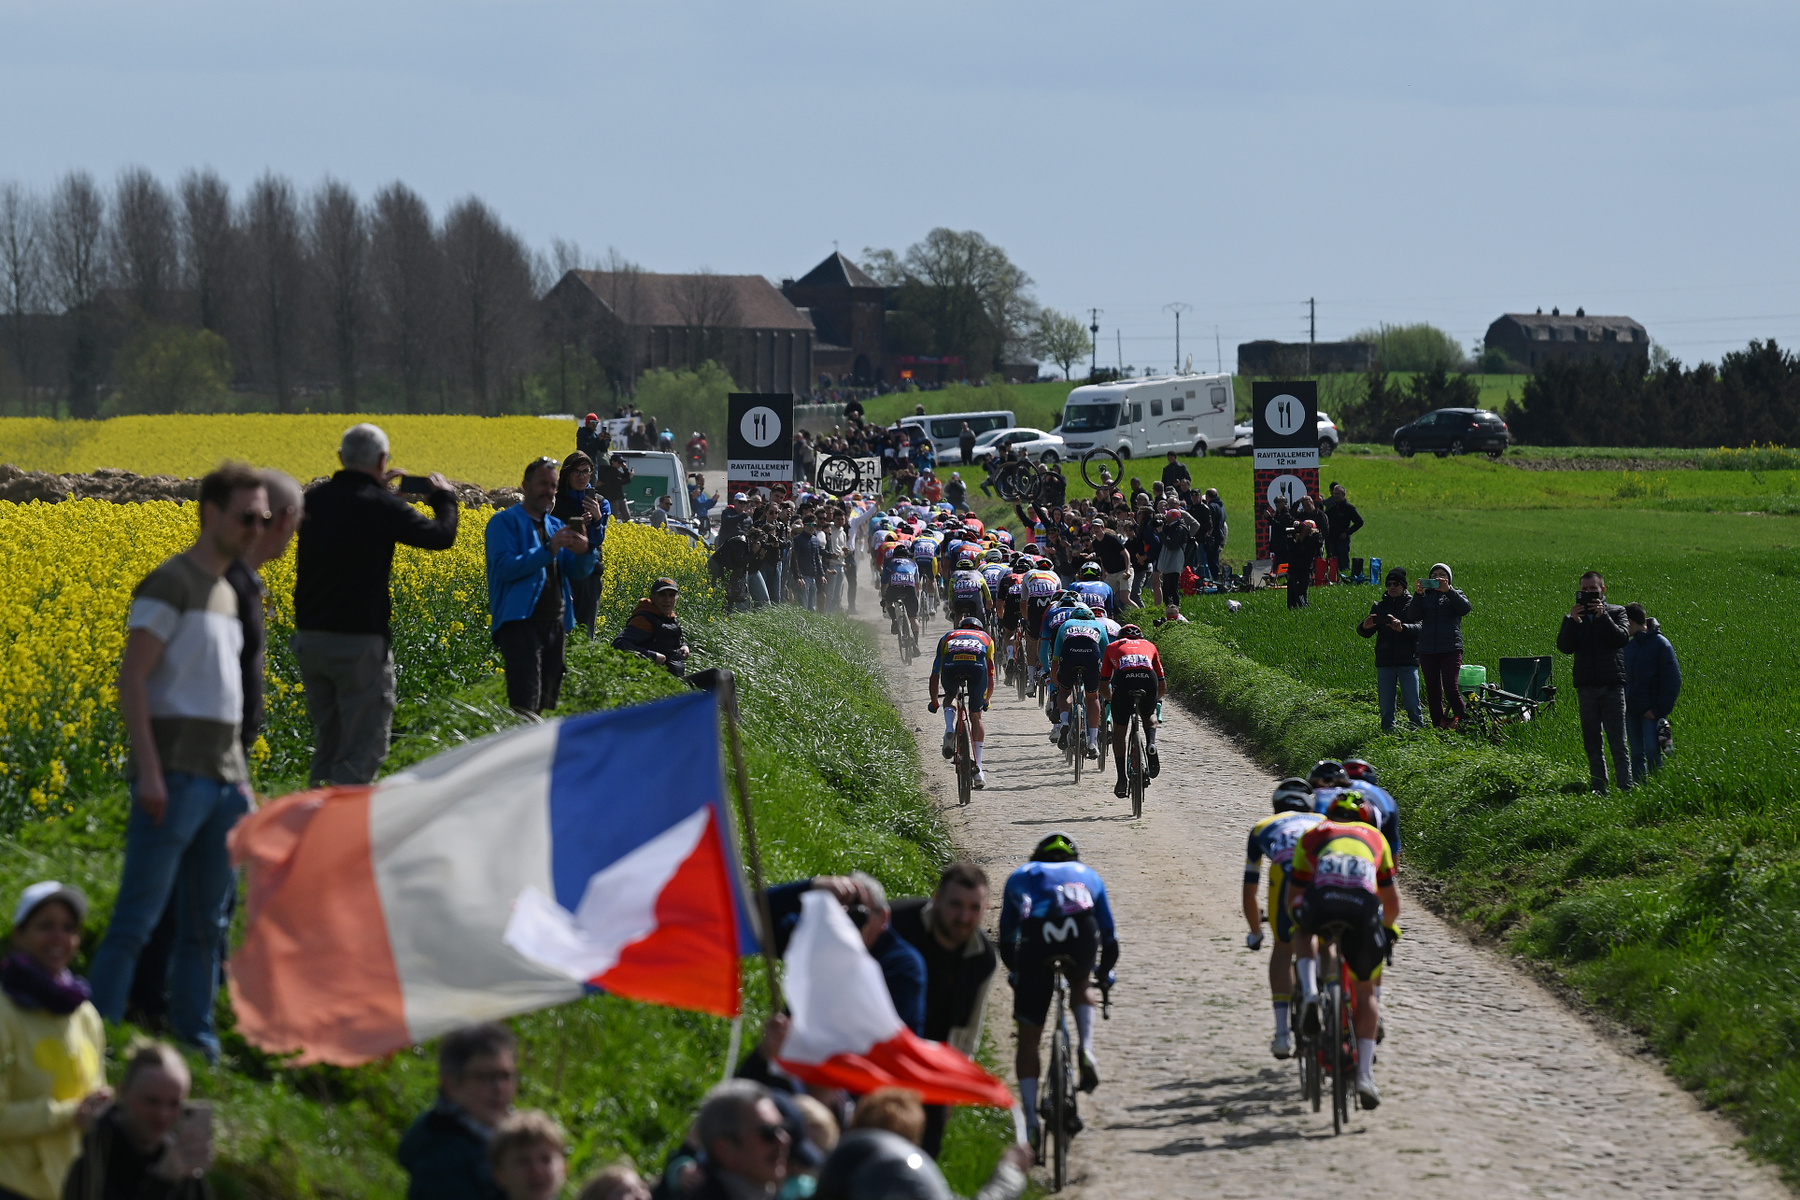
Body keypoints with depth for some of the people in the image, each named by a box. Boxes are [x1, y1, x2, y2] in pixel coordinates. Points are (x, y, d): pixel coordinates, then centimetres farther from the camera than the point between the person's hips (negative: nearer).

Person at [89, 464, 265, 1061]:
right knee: (137, 916, -10)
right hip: (174, 776, -9)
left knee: (205, 922, 11)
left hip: (220, 779, 9)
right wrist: (149, 771, -21)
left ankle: (196, 1041, 15)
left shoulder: (226, 591, 18)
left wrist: (240, 782, 21)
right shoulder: (171, 582, -9)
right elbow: (131, 679, -15)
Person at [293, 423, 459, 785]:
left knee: (327, 740, 18)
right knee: (364, 747, -2)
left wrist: (375, 488, 31)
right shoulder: (381, 507, -12)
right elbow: (441, 536, -4)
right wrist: (444, 497, 15)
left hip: (310, 638, 6)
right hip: (359, 641, -6)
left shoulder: (314, 500, 6)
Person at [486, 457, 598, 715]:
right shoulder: (505, 522, -2)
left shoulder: (555, 527, 18)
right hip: (521, 623, -7)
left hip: (555, 624, 7)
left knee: (548, 702, 9)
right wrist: (548, 551, -20)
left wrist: (585, 551, -12)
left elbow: (578, 572, 11)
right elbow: (504, 568, -14)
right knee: (525, 703, -17)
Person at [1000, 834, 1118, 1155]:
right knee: (1080, 984, 38)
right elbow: (1110, 938, 44)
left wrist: (1016, 972, 61)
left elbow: (1007, 940, 42)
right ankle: (1086, 1050, 12)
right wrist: (1104, 974, 62)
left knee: (1028, 1039, 12)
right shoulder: (1087, 875, 38)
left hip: (1037, 936, -1)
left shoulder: (1021, 876, 38)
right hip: (1081, 930, 1)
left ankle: (1031, 1125, 7)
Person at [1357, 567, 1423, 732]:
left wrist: (1402, 628, -33)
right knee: (1386, 705, 5)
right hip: (1385, 663, 3)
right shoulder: (1379, 606, 14)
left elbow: (1419, 627, -12)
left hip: (1407, 662, -3)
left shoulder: (1413, 605, 4)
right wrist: (1365, 626, -19)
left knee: (1412, 704, -6)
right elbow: (1363, 632, 7)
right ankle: (1387, 731, 12)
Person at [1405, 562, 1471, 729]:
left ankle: (1462, 720, -1)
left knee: (1450, 688, -16)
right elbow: (1413, 616, -3)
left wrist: (1448, 590, -23)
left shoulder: (1454, 595, 10)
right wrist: (1418, 595, -17)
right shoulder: (1425, 596, 14)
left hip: (1451, 648, -3)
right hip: (1427, 650, 3)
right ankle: (1439, 723, 11)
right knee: (1433, 691, 4)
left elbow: (1465, 608, -13)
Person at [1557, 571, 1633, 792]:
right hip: (1587, 686, 3)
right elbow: (1564, 647, -2)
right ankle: (1599, 788, 7)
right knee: (1592, 741, 4)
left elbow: (1621, 638, -9)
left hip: (1612, 685, -3)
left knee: (1617, 739, -7)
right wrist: (1573, 622, -15)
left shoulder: (1616, 612, 8)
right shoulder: (1573, 618, 13)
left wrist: (1603, 616, -17)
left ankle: (1625, 787, -8)